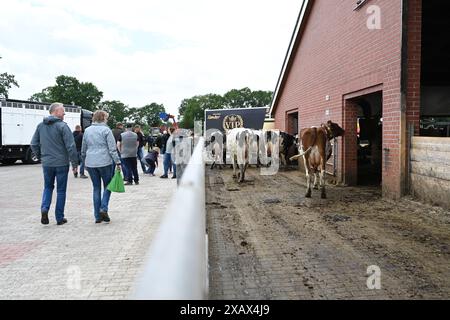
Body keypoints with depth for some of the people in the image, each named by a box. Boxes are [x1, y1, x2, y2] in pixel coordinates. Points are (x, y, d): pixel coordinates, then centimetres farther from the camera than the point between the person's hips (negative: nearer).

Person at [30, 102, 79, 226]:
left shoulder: (40, 126, 7)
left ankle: (44, 208, -1)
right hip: (61, 163, -4)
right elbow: (71, 146, -15)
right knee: (61, 190, 6)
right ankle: (59, 218, 13)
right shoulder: (62, 126, -11)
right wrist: (75, 163, -9)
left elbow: (34, 144, 10)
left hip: (46, 163, 5)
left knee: (48, 187, 21)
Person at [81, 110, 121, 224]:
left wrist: (84, 161, 28)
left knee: (96, 188, 10)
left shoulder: (87, 130, 10)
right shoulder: (106, 130, -6)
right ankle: (103, 208, -7)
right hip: (105, 162, -4)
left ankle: (98, 216, 11)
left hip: (90, 163, 5)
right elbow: (112, 149, -10)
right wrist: (117, 162, -8)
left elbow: (83, 149, 16)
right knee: (107, 186, 11)